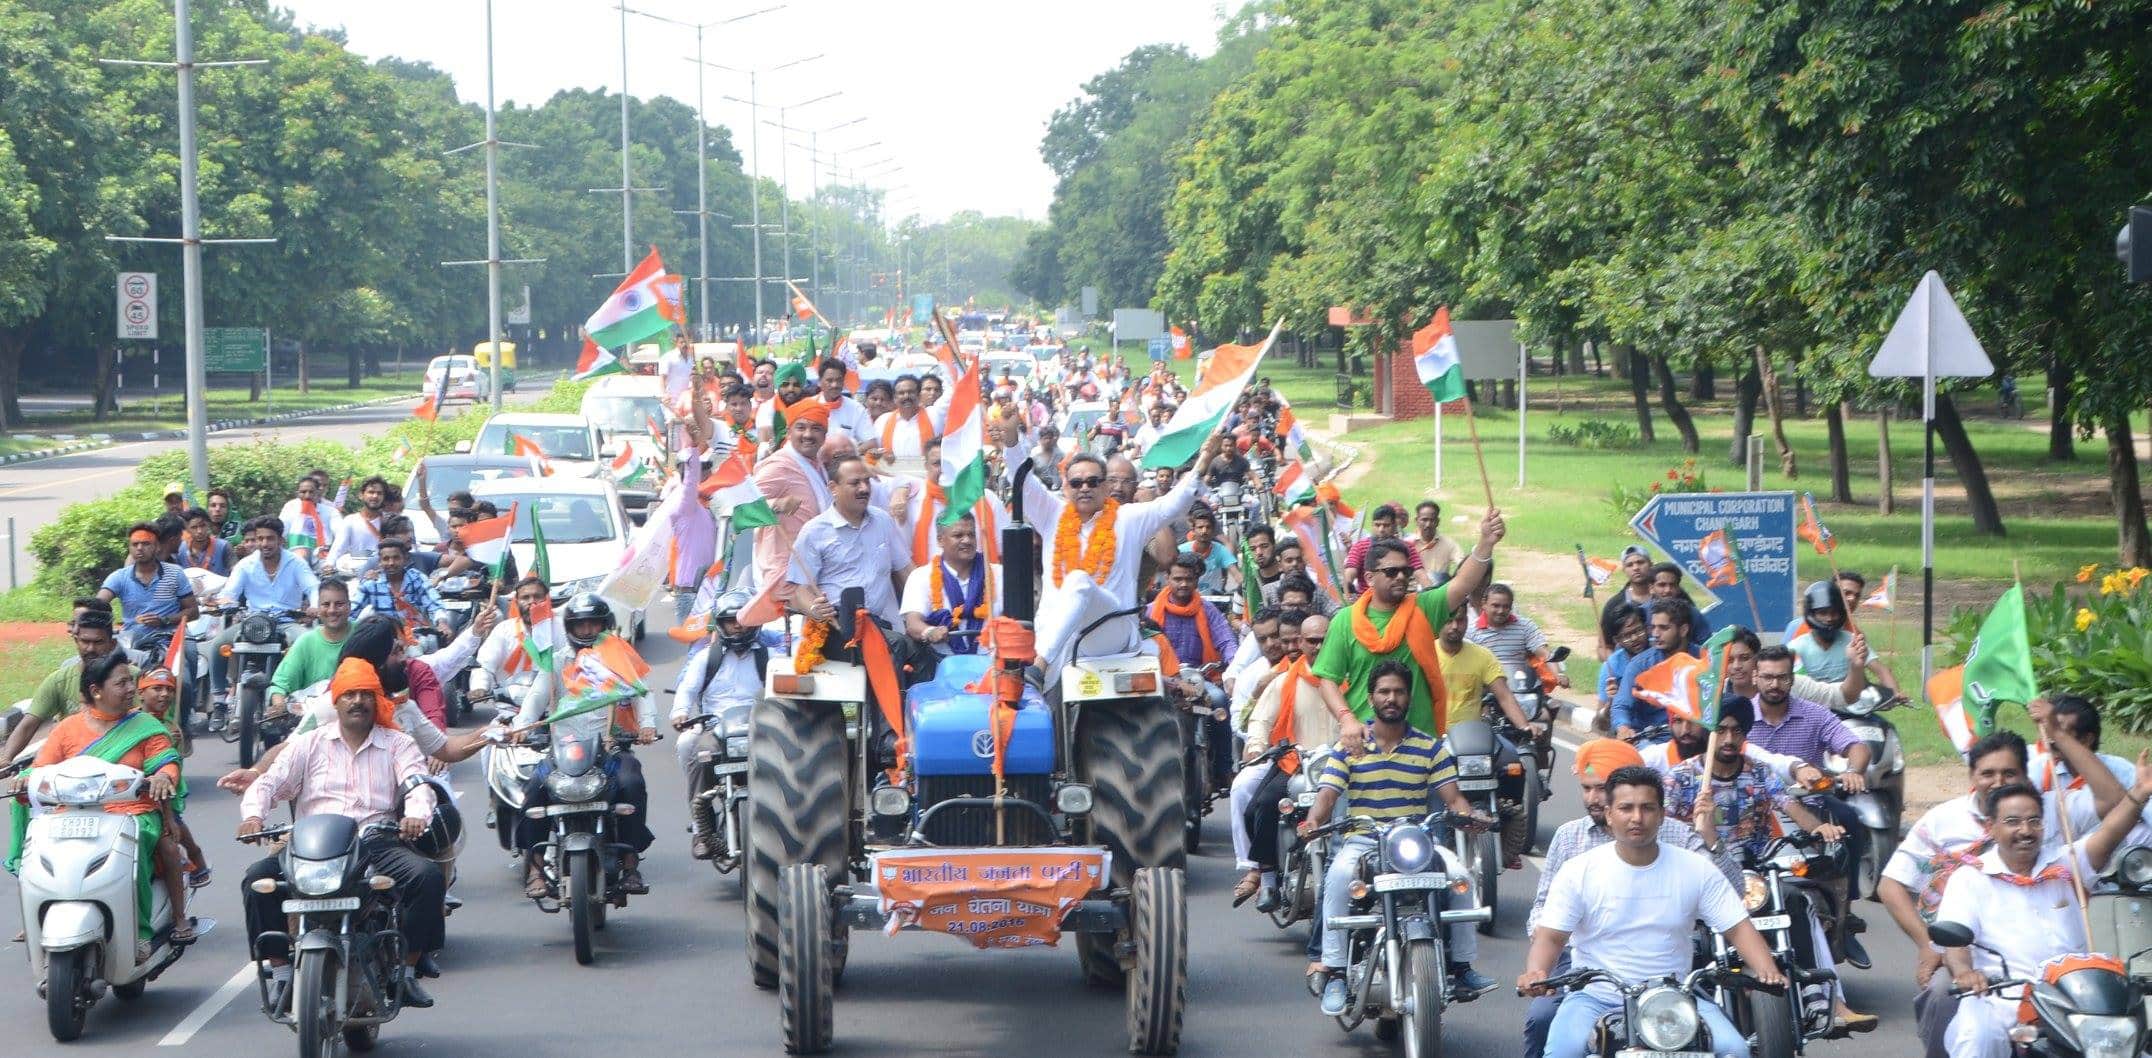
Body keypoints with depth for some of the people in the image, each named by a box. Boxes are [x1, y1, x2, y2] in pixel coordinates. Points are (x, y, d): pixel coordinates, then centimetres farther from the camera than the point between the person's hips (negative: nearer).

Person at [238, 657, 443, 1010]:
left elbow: (418, 783, -3)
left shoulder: (398, 745, 14)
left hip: (376, 843, -1)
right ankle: (281, 974, -17)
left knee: (427, 875, -29)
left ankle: (407, 971, -18)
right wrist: (253, 815, -16)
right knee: (259, 877, -26)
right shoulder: (309, 744, 17)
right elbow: (269, 783, 7)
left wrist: (416, 814, -28)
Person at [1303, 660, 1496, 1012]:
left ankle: (1461, 966, -8)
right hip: (1361, 841, -1)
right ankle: (1334, 971, -28)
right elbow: (1327, 794, -4)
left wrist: (1468, 815, -20)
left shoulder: (1431, 749, 10)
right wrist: (1313, 821, -26)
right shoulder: (1350, 747, 6)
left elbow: (1452, 797, 2)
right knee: (1339, 875, -34)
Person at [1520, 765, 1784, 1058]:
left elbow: (1738, 928, 0)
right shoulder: (1579, 871, -2)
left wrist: (1767, 972, -20)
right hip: (1596, 998, -1)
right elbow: (1550, 936, -5)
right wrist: (1536, 973, -27)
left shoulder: (1697, 869, 1)